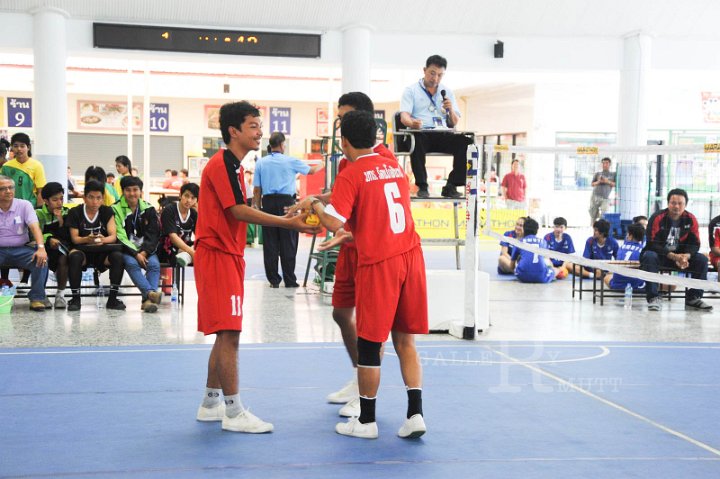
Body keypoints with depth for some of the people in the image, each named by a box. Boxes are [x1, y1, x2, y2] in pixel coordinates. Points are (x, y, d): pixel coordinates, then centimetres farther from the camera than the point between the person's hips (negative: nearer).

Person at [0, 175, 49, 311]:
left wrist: (41, 248, -29)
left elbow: (35, 227, -11)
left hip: (20, 249, 1)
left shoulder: (24, 205, 2)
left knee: (41, 258, -28)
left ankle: (37, 298, -19)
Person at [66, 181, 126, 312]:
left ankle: (112, 298, -19)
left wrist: (103, 240, -28)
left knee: (118, 256, -30)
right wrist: (87, 239, -28)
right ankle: (75, 298, -24)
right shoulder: (75, 213, -1)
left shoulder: (107, 211, 3)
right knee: (74, 256, -36)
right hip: (83, 250, -1)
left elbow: (113, 236, -5)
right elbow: (74, 238, -5)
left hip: (102, 253, 1)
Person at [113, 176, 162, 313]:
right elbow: (120, 236, -7)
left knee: (154, 264, -27)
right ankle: (150, 293, -47)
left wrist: (144, 252, -12)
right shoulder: (116, 209, 0)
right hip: (126, 250, -2)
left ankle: (148, 299, -35)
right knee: (131, 263, -33)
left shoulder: (149, 209, 8)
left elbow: (153, 235, 4)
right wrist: (136, 253, -17)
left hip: (146, 250, 2)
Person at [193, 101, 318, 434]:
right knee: (229, 333, -10)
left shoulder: (232, 165, 18)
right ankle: (233, 413, -6)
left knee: (225, 334, 14)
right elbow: (238, 211, -20)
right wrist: (288, 223, -23)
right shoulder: (222, 164, -13)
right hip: (217, 254, -11)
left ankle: (210, 405, 24)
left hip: (228, 255, 11)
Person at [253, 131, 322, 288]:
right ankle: (290, 280, 4)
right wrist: (321, 166, 36)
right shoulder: (291, 161, 0)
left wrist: (258, 207, 12)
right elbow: (311, 170, 15)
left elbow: (257, 189, 4)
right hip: (286, 203, -2)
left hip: (267, 203, 3)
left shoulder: (261, 163, 5)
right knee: (288, 244, 2)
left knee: (270, 244, 5)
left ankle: (273, 280, 8)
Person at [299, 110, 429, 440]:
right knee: (405, 341, 12)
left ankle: (366, 421, 15)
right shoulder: (395, 167, 13)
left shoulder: (351, 175, -7)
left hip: (378, 264, -6)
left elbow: (334, 223, -16)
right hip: (411, 255, 6)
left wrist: (314, 205, 2)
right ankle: (415, 414, 6)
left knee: (369, 345, 6)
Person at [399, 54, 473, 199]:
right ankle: (422, 186, -32)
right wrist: (412, 123, -27)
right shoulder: (411, 90, 12)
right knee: (417, 139, -40)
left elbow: (455, 123, 20)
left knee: (466, 141, -26)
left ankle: (451, 186, -22)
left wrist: (451, 109, -2)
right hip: (421, 134, -3)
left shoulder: (447, 92, 23)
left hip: (443, 136, 4)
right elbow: (404, 116, -3)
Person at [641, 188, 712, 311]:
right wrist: (673, 256, -33)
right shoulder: (657, 218, -17)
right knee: (649, 257, -36)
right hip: (658, 255, -4)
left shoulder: (691, 219, -5)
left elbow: (695, 244, -5)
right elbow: (652, 244, -22)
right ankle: (653, 297, -31)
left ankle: (693, 298, -8)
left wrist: (686, 256, -28)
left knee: (702, 259, -16)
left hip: (680, 255, 4)